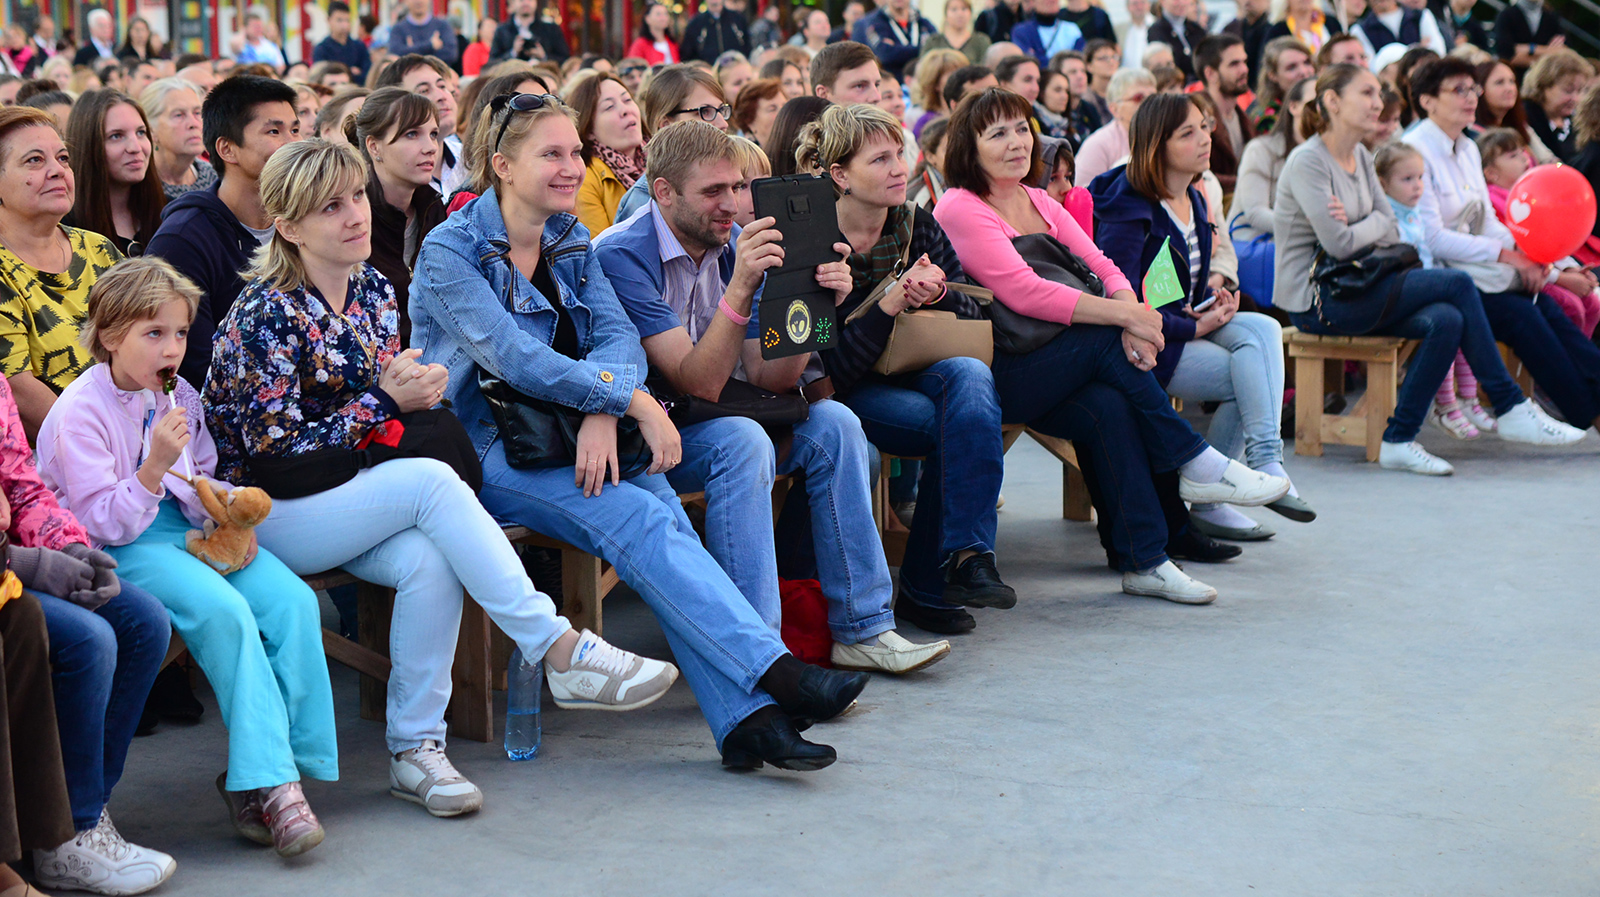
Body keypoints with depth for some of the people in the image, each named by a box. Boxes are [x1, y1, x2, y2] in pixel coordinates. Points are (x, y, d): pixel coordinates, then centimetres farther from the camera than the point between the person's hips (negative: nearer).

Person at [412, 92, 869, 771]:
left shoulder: (570, 242, 13)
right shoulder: (451, 251, -7)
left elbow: (618, 334, 0)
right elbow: (516, 358, -19)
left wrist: (602, 413, -22)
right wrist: (633, 401, -22)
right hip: (480, 450, -5)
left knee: (660, 505, -26)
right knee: (637, 519, -30)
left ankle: (746, 716, -39)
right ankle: (775, 673, -39)